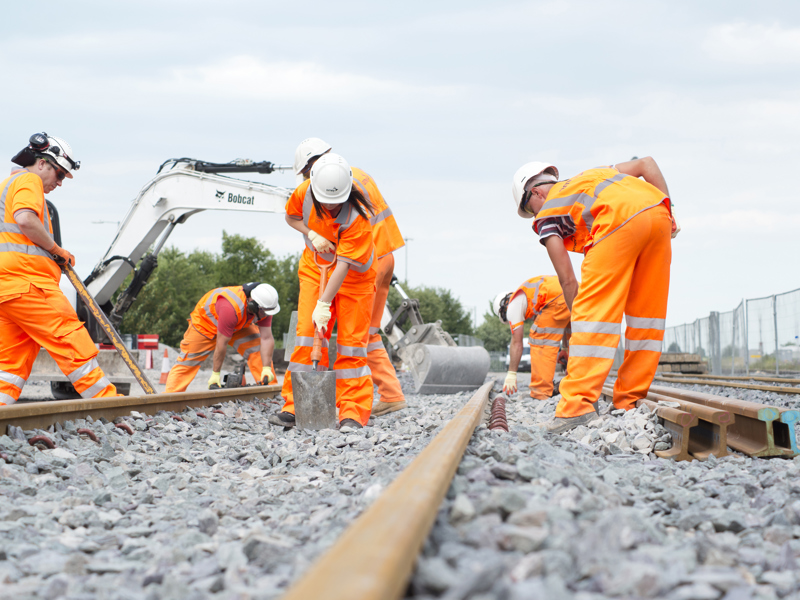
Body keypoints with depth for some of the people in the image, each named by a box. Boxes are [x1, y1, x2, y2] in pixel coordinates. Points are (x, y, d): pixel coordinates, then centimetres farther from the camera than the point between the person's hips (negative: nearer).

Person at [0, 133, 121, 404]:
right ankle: (106, 400, -13)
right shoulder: (28, 181, 0)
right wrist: (56, 249, -7)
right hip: (25, 279, -10)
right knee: (70, 338, -11)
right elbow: (25, 219, -19)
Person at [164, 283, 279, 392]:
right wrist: (216, 373, -28)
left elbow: (266, 339, -24)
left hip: (239, 325, 5)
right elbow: (222, 343, -36)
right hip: (205, 322, -5)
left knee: (258, 350, -14)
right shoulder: (231, 308, -44)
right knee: (188, 361, -5)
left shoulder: (263, 308, -26)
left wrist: (266, 369, -34)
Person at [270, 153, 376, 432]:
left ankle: (352, 413, -7)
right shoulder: (304, 192, -18)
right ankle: (294, 407, -4)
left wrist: (324, 304, -35)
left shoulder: (358, 217, -31)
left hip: (353, 275, -4)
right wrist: (311, 234, -17)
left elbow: (343, 264, -32)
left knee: (351, 340, -8)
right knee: (306, 334, -4)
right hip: (315, 268, 4)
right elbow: (291, 216, 4)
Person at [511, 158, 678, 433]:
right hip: (656, 210, 6)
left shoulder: (547, 214, 21)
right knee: (646, 311, 12)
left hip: (619, 219, -6)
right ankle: (630, 401, 16)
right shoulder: (594, 175, 39)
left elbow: (567, 279, 17)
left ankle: (578, 405, -10)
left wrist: (579, 319, 25)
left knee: (594, 310, -3)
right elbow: (646, 163, 30)